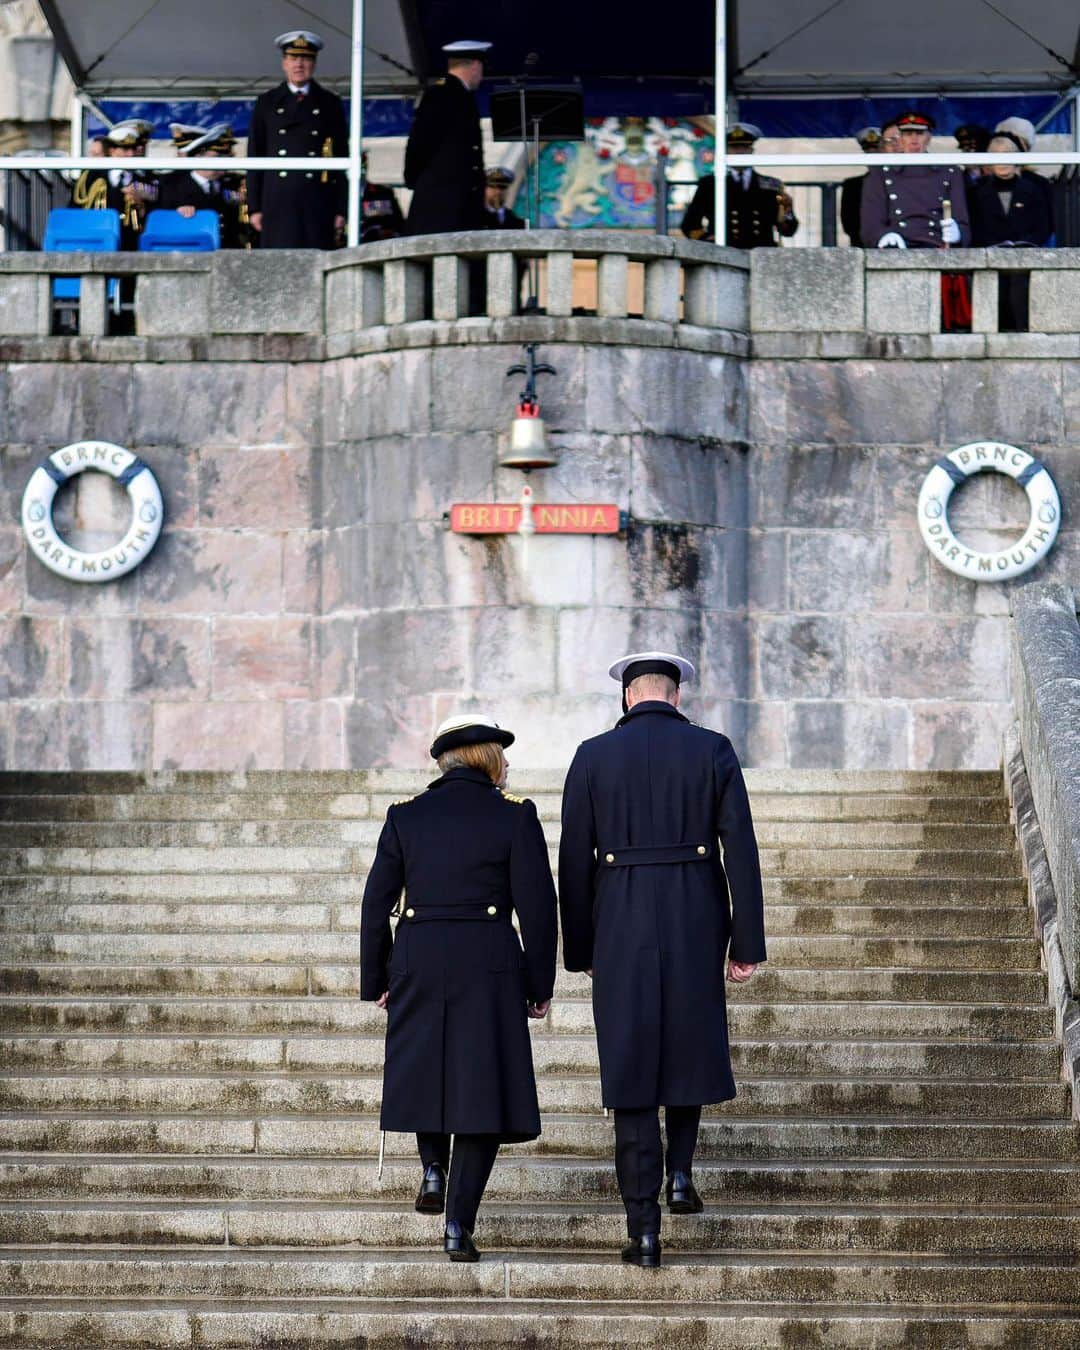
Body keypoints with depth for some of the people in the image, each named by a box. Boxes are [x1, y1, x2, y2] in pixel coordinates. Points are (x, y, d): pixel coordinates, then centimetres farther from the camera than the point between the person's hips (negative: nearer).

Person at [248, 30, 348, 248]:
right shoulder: (266, 103, 13)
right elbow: (254, 156, 11)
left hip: (318, 203, 0)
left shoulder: (330, 104, 12)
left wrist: (341, 209, 1)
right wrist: (255, 207, 3)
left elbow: (341, 158, 9)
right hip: (277, 202, 0)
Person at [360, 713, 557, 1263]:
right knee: (482, 1087, 3)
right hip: (489, 969, -2)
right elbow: (537, 906, -4)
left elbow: (375, 904, 4)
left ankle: (433, 1167, 11)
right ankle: (458, 1226, -3)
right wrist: (540, 985, 4)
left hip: (418, 964, 2)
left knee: (426, 1069, 27)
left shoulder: (405, 817, 4)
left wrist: (377, 982, 13)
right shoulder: (514, 816, -3)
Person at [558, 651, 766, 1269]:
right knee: (690, 1045, 26)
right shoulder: (713, 751, 0)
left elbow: (575, 862, 1)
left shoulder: (593, 756, 0)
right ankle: (680, 1173, 16)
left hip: (621, 928, 0)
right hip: (696, 928, 0)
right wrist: (747, 946, 0)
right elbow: (741, 851, -5)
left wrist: (579, 951, 10)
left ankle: (645, 1229, -3)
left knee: (632, 1068, 2)